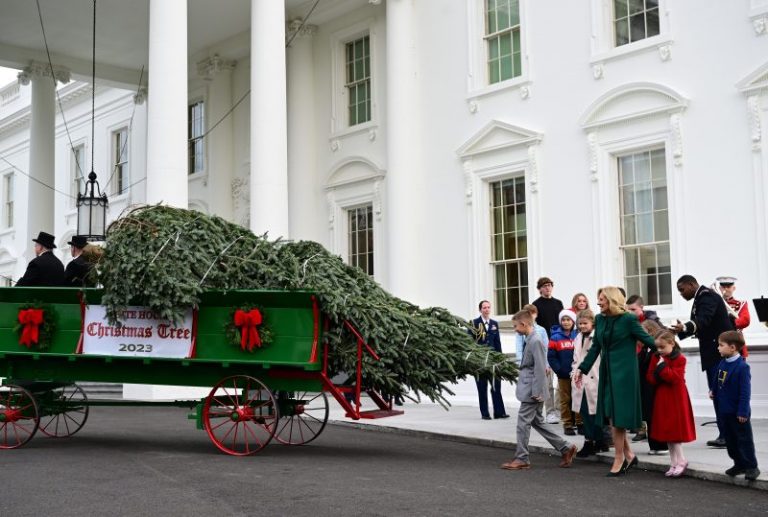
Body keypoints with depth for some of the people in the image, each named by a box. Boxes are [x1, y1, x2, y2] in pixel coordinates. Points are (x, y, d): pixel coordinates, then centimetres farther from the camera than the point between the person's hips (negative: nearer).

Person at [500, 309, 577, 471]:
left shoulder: (535, 341, -17)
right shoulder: (530, 341, 11)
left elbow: (540, 369, -20)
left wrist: (536, 392, -20)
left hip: (532, 392, -10)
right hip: (529, 391, 10)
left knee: (523, 423, -2)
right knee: (537, 422, 15)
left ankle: (521, 459, 6)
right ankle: (565, 448, 20)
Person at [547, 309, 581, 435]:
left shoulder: (578, 335, 2)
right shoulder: (555, 337, -1)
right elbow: (551, 357, -3)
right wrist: (559, 370, -10)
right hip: (563, 375, -1)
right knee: (565, 400, 4)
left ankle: (579, 423, 17)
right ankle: (567, 425, 11)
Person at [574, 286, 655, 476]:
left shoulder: (628, 319, -10)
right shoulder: (600, 319, 8)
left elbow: (647, 340, -5)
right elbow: (596, 347, 14)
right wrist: (582, 369, 13)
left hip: (624, 372, -6)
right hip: (607, 372, 6)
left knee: (617, 416, -4)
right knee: (611, 416, 6)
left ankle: (619, 459, 7)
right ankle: (628, 455, 19)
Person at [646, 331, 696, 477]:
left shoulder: (679, 359, -10)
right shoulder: (656, 358, 7)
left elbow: (675, 378, -20)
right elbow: (650, 377, 6)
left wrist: (662, 367, -21)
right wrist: (657, 375, -15)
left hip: (676, 399, -6)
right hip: (661, 398, 6)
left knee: (675, 431, -6)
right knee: (667, 431, 10)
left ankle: (681, 461, 6)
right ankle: (674, 462, 18)